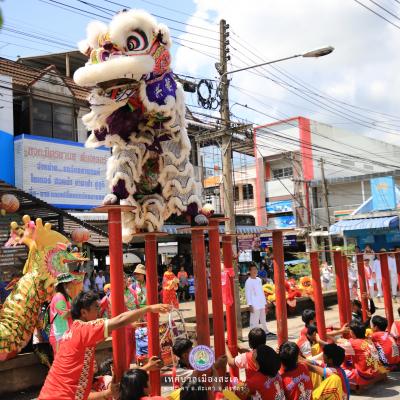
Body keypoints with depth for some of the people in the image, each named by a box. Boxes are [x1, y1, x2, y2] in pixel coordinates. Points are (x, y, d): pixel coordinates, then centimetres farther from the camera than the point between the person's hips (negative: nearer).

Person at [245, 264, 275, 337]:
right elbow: (248, 294, -14)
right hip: (254, 305, -8)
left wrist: (265, 302, 17)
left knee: (263, 320, 20)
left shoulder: (259, 279, 13)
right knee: (254, 321, -9)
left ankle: (266, 332, 32)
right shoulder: (248, 281, -10)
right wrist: (250, 304, -20)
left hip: (261, 304, 8)